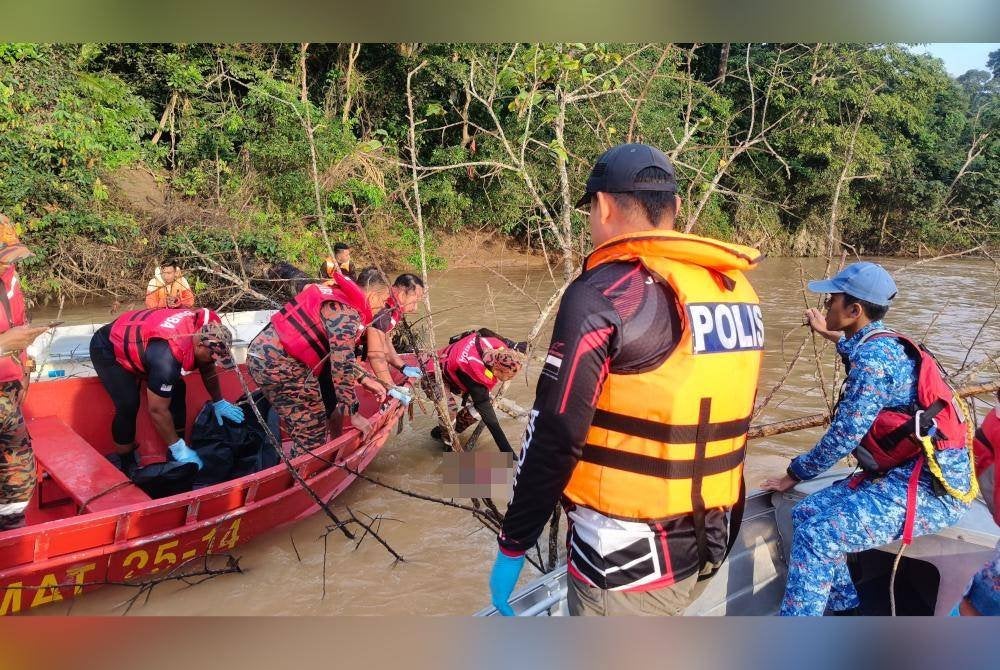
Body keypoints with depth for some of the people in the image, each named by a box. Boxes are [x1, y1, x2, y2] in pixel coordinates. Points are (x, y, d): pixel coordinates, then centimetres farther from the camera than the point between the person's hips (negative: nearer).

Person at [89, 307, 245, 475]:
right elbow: (157, 410, -33)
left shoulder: (203, 328, -19)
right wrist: (179, 448, -25)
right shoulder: (167, 356, -42)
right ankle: (127, 465, -1)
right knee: (129, 405, -21)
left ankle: (177, 454, 10)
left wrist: (219, 402, 8)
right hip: (108, 349, -8)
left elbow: (208, 369, 4)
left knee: (177, 388, 0)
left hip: (137, 340, 8)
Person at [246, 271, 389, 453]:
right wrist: (354, 414, -11)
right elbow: (342, 364, -17)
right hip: (277, 363, -10)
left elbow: (339, 353, 21)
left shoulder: (338, 295, 16)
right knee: (311, 432, -3)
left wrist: (365, 380, 16)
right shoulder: (347, 313, -13)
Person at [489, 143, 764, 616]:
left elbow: (552, 437, -18)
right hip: (708, 546, 7)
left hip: (625, 560, -7)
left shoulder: (604, 295, -18)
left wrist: (512, 546, -7)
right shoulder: (737, 290, 4)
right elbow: (723, 422, 12)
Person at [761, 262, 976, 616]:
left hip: (932, 491, -10)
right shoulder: (887, 344, 11)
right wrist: (834, 336, 53)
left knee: (816, 535, -19)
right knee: (806, 513, 5)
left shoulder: (874, 356, -18)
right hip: (903, 474, 10)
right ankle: (844, 609, 17)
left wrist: (795, 473, -2)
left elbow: (844, 436, -16)